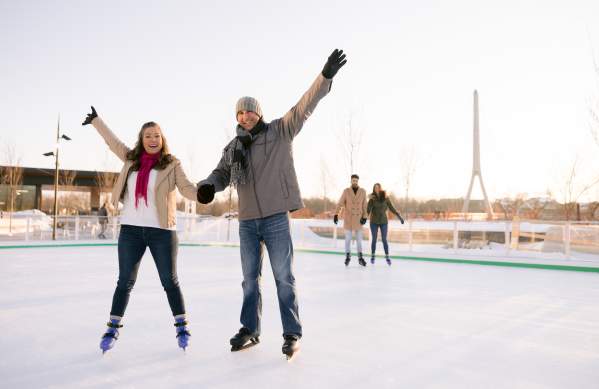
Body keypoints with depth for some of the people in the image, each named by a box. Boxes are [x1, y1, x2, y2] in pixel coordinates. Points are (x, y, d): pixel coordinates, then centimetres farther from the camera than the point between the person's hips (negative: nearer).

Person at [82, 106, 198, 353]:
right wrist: (95, 119, 34)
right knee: (125, 281, 9)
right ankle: (113, 328, 21)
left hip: (162, 231, -3)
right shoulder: (131, 159, 9)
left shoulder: (171, 164, -1)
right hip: (130, 230, 3)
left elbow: (187, 188, -9)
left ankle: (182, 327, 16)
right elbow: (112, 141, 23)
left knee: (170, 281, 5)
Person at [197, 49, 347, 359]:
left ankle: (292, 334, 14)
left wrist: (325, 75, -20)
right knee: (250, 278, 14)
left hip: (276, 218, -5)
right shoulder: (233, 147, 12)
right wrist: (207, 186, -12)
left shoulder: (279, 131, -1)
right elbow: (222, 174, 12)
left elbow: (304, 107, -9)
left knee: (284, 278, 3)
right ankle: (250, 330, 29)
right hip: (247, 221, 5)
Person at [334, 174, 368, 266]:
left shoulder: (363, 191, -1)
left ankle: (360, 258, 11)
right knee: (348, 238, 3)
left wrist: (364, 217, -8)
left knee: (359, 238, 4)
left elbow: (364, 205, 0)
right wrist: (336, 215, -18)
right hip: (348, 218, -1)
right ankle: (348, 256, 18)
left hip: (358, 218, 1)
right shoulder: (346, 191, -5)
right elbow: (340, 203, -8)